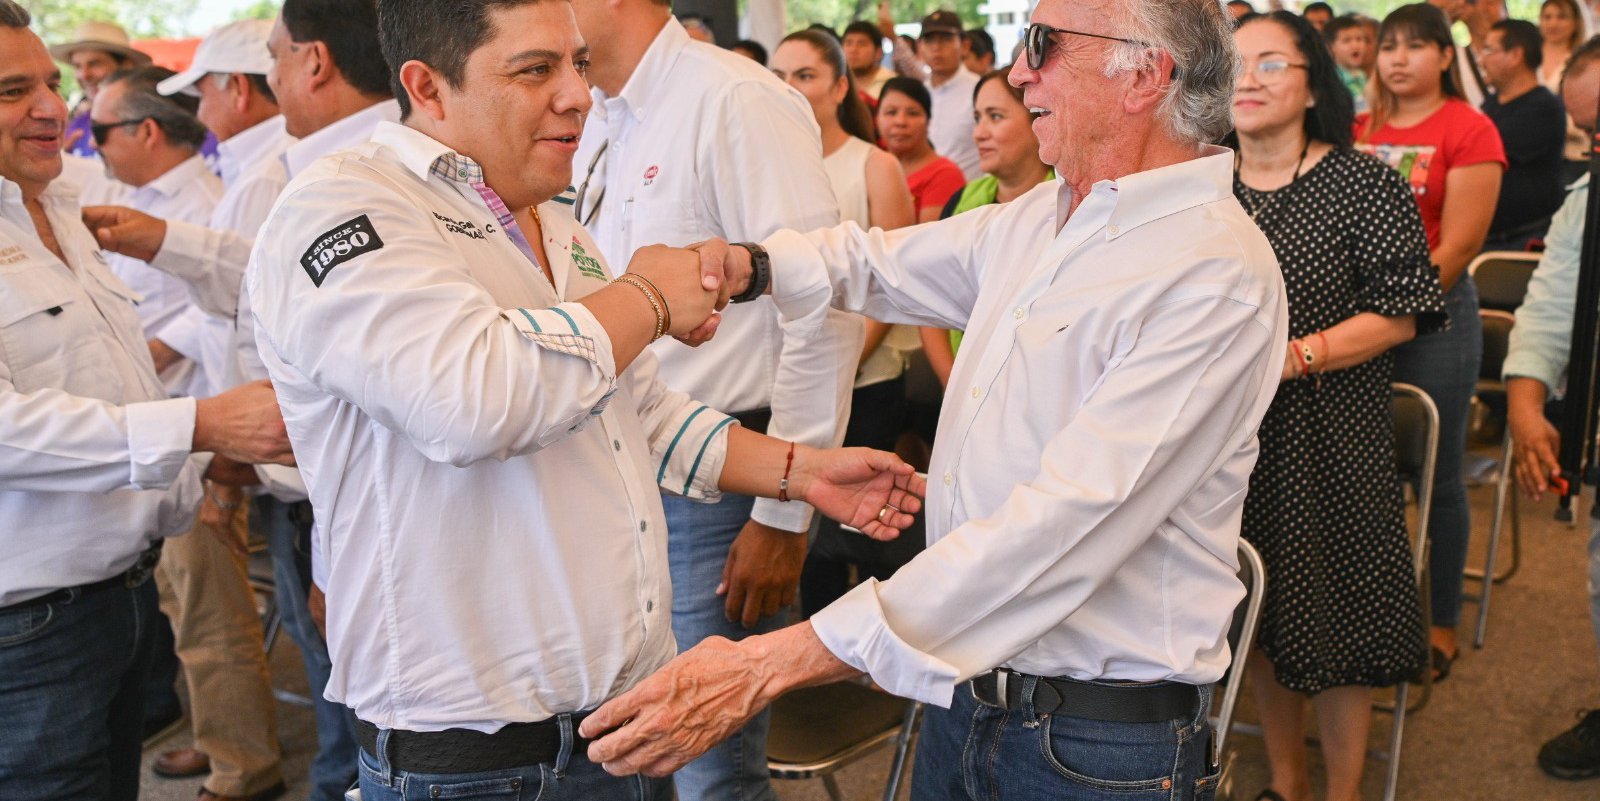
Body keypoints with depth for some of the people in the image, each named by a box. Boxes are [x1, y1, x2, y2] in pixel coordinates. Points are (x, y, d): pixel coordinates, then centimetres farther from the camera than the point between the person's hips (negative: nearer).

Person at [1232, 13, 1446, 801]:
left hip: (1330, 436, -4)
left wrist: (1293, 357, -21)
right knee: (1261, 616, 14)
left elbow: (1401, 313, -10)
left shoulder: (1365, 184, -5)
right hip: (1231, 436, 4)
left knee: (1334, 618, 1)